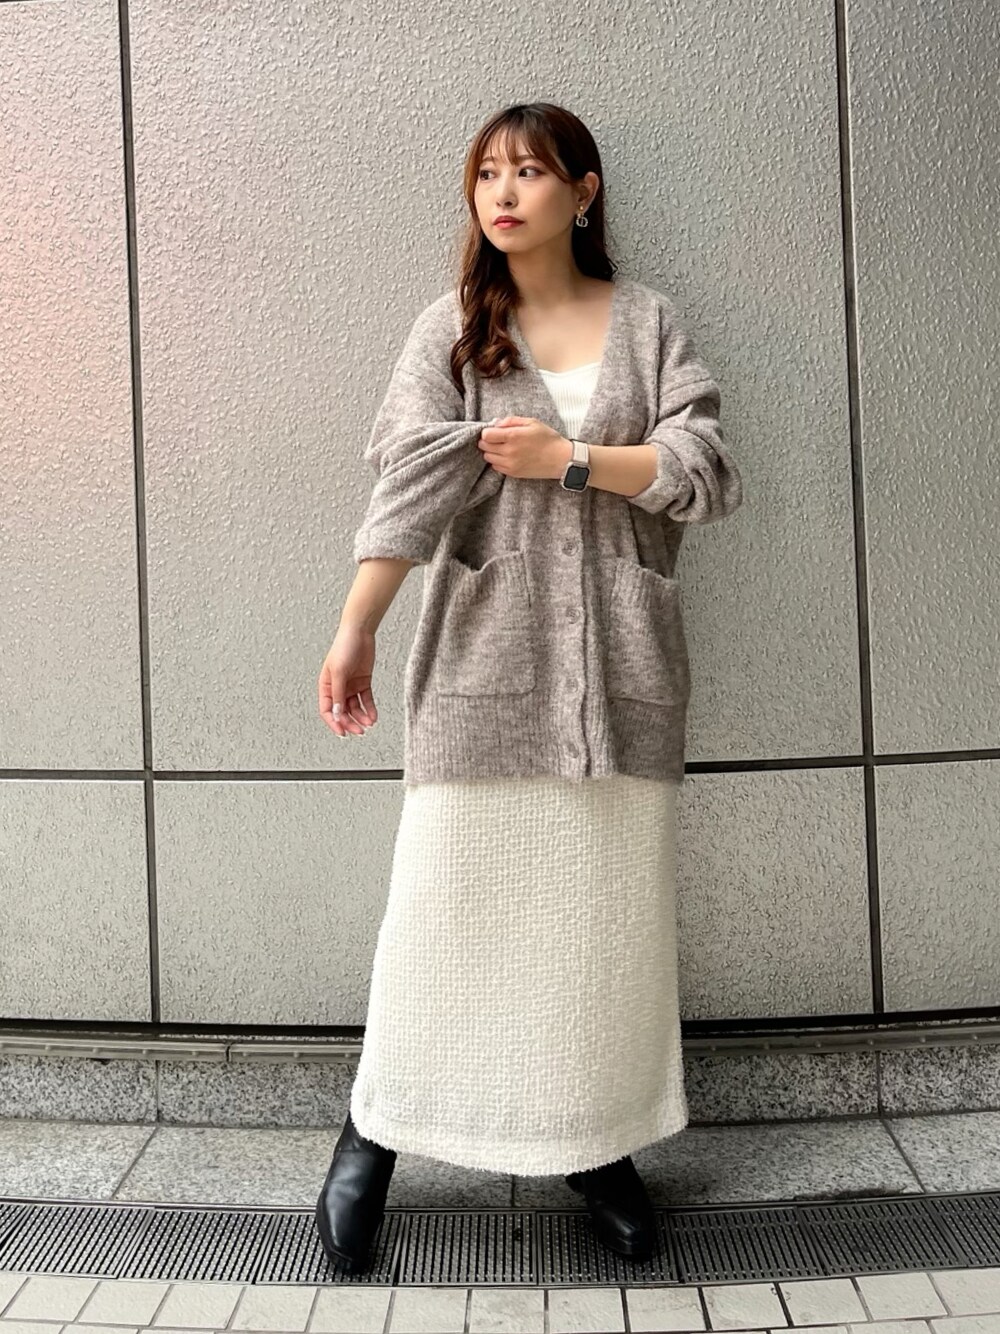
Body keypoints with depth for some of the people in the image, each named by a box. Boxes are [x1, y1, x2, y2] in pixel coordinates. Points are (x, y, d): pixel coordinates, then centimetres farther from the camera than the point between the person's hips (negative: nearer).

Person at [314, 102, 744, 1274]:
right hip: (484, 656, -1)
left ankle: (596, 1140, 24)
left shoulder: (648, 322, 9)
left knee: (610, 904, 7)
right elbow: (408, 484, -7)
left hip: (619, 659, 2)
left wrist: (569, 456, -10)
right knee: (445, 894, 0)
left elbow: (706, 474, -1)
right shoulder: (451, 329, 6)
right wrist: (352, 634, -17)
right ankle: (375, 1126, 20)